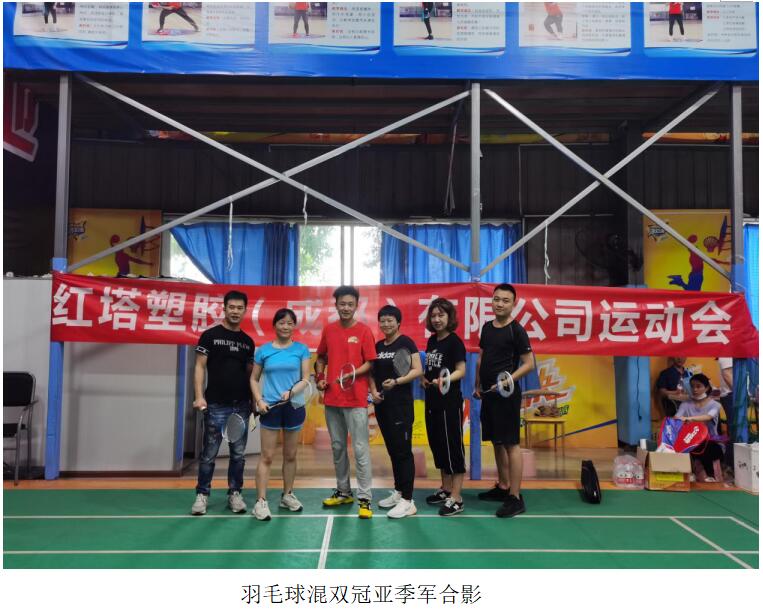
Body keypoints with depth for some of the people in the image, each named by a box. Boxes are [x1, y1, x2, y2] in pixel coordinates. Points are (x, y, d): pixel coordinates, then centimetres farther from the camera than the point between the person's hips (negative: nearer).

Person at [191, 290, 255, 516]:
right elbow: (200, 367, -4)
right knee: (209, 453, 2)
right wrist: (199, 396, -14)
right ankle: (202, 495, 14)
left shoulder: (248, 341, 11)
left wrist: (254, 400, 10)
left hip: (241, 406, 4)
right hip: (216, 405, -4)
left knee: (238, 454, 9)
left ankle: (234, 493, 20)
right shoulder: (210, 335, -1)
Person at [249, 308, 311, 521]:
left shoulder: (301, 349, 2)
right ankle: (261, 501, 1)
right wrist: (259, 400, -7)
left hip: (294, 407, 1)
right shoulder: (264, 350, 2)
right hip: (270, 407, -1)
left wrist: (291, 392, -20)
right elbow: (254, 379, 8)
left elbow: (306, 379, -2)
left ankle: (287, 495, 27)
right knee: (267, 456, -2)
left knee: (290, 455, 13)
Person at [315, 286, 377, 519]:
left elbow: (370, 362, -4)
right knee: (337, 447, 14)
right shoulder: (328, 330, 9)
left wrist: (354, 373, -18)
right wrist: (320, 377, 3)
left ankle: (364, 498, -2)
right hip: (332, 398, 5)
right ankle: (343, 491, 27)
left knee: (361, 448, -6)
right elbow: (321, 357, 19)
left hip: (356, 400, -5)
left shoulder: (363, 331, -4)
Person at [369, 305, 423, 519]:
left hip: (401, 404, -7)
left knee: (403, 451, -5)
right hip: (382, 404, 7)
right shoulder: (378, 346, 12)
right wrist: (374, 391, -1)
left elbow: (417, 370, -13)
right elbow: (372, 373, 17)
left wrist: (397, 381, -25)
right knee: (392, 450, 14)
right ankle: (398, 492, 26)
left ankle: (408, 501, -2)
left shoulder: (406, 342, -7)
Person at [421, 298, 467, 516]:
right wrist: (424, 378, 1)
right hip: (431, 400, 8)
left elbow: (461, 370, -16)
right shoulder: (432, 340, 11)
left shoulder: (455, 341, -10)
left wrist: (444, 379, -33)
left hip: (449, 402, -8)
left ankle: (456, 498, 1)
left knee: (452, 446, -4)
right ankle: (445, 489, 29)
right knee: (436, 444, 15)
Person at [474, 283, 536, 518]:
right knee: (496, 441, 16)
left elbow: (529, 364, -12)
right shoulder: (487, 327, 11)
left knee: (510, 444, -6)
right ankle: (503, 487, 29)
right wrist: (478, 386, 16)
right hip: (488, 393, 8)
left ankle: (515, 498, -2)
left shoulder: (516, 330, -10)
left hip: (507, 395, -8)